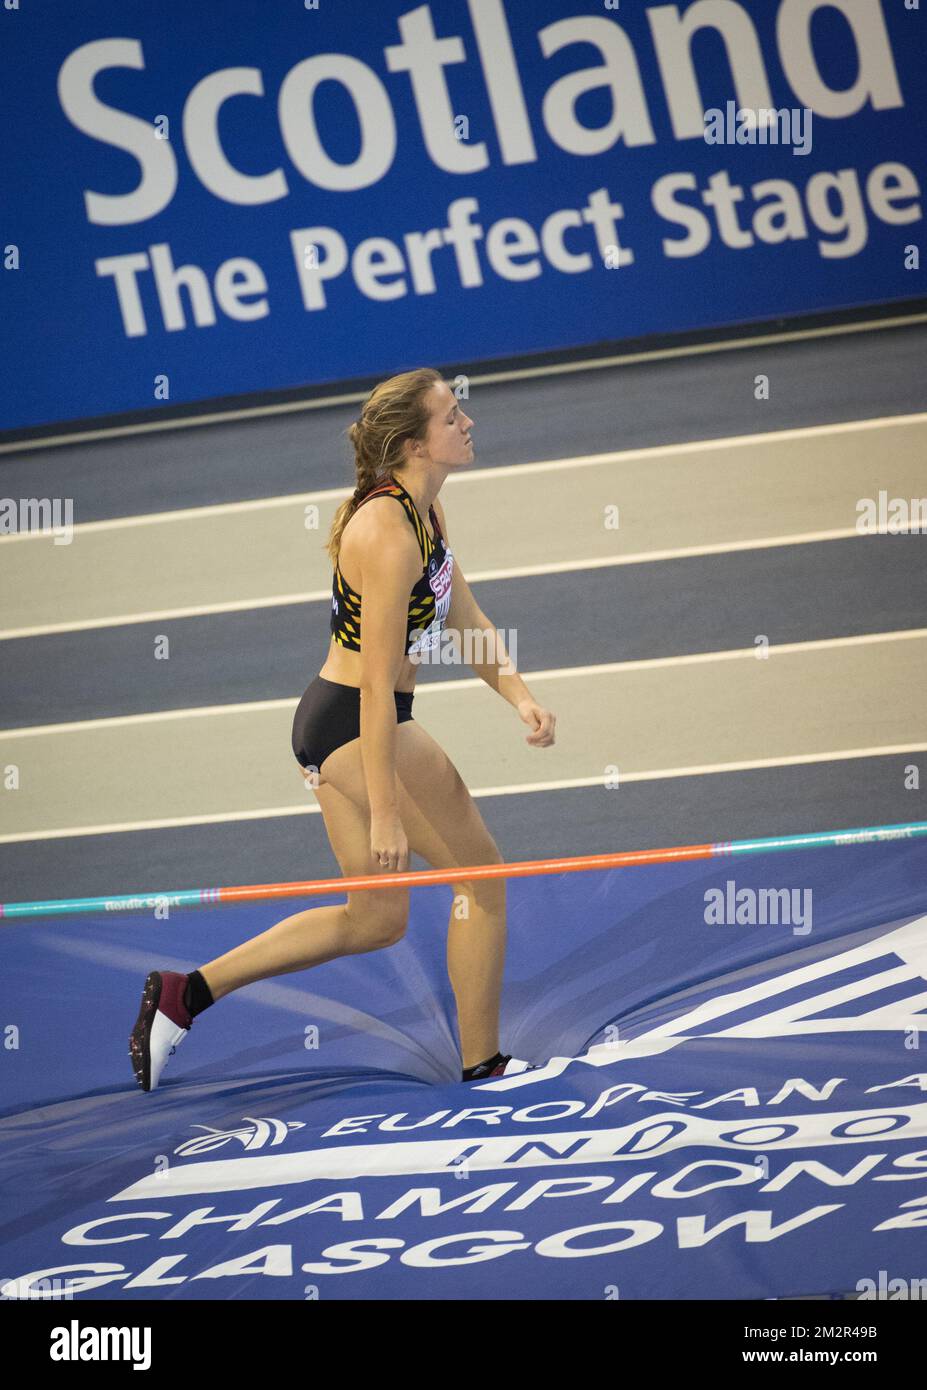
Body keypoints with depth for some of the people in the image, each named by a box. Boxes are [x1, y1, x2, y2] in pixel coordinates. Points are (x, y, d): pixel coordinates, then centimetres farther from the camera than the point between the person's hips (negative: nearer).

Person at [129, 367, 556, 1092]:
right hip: (358, 727, -10)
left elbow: (471, 622, 15)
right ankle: (482, 1065, 14)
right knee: (482, 873, 3)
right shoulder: (390, 535, -22)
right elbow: (377, 684, -24)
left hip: (328, 723, 10)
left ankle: (187, 991, 17)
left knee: (377, 920, 15)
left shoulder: (425, 513, 8)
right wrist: (384, 810, -24)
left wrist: (521, 697, -3)